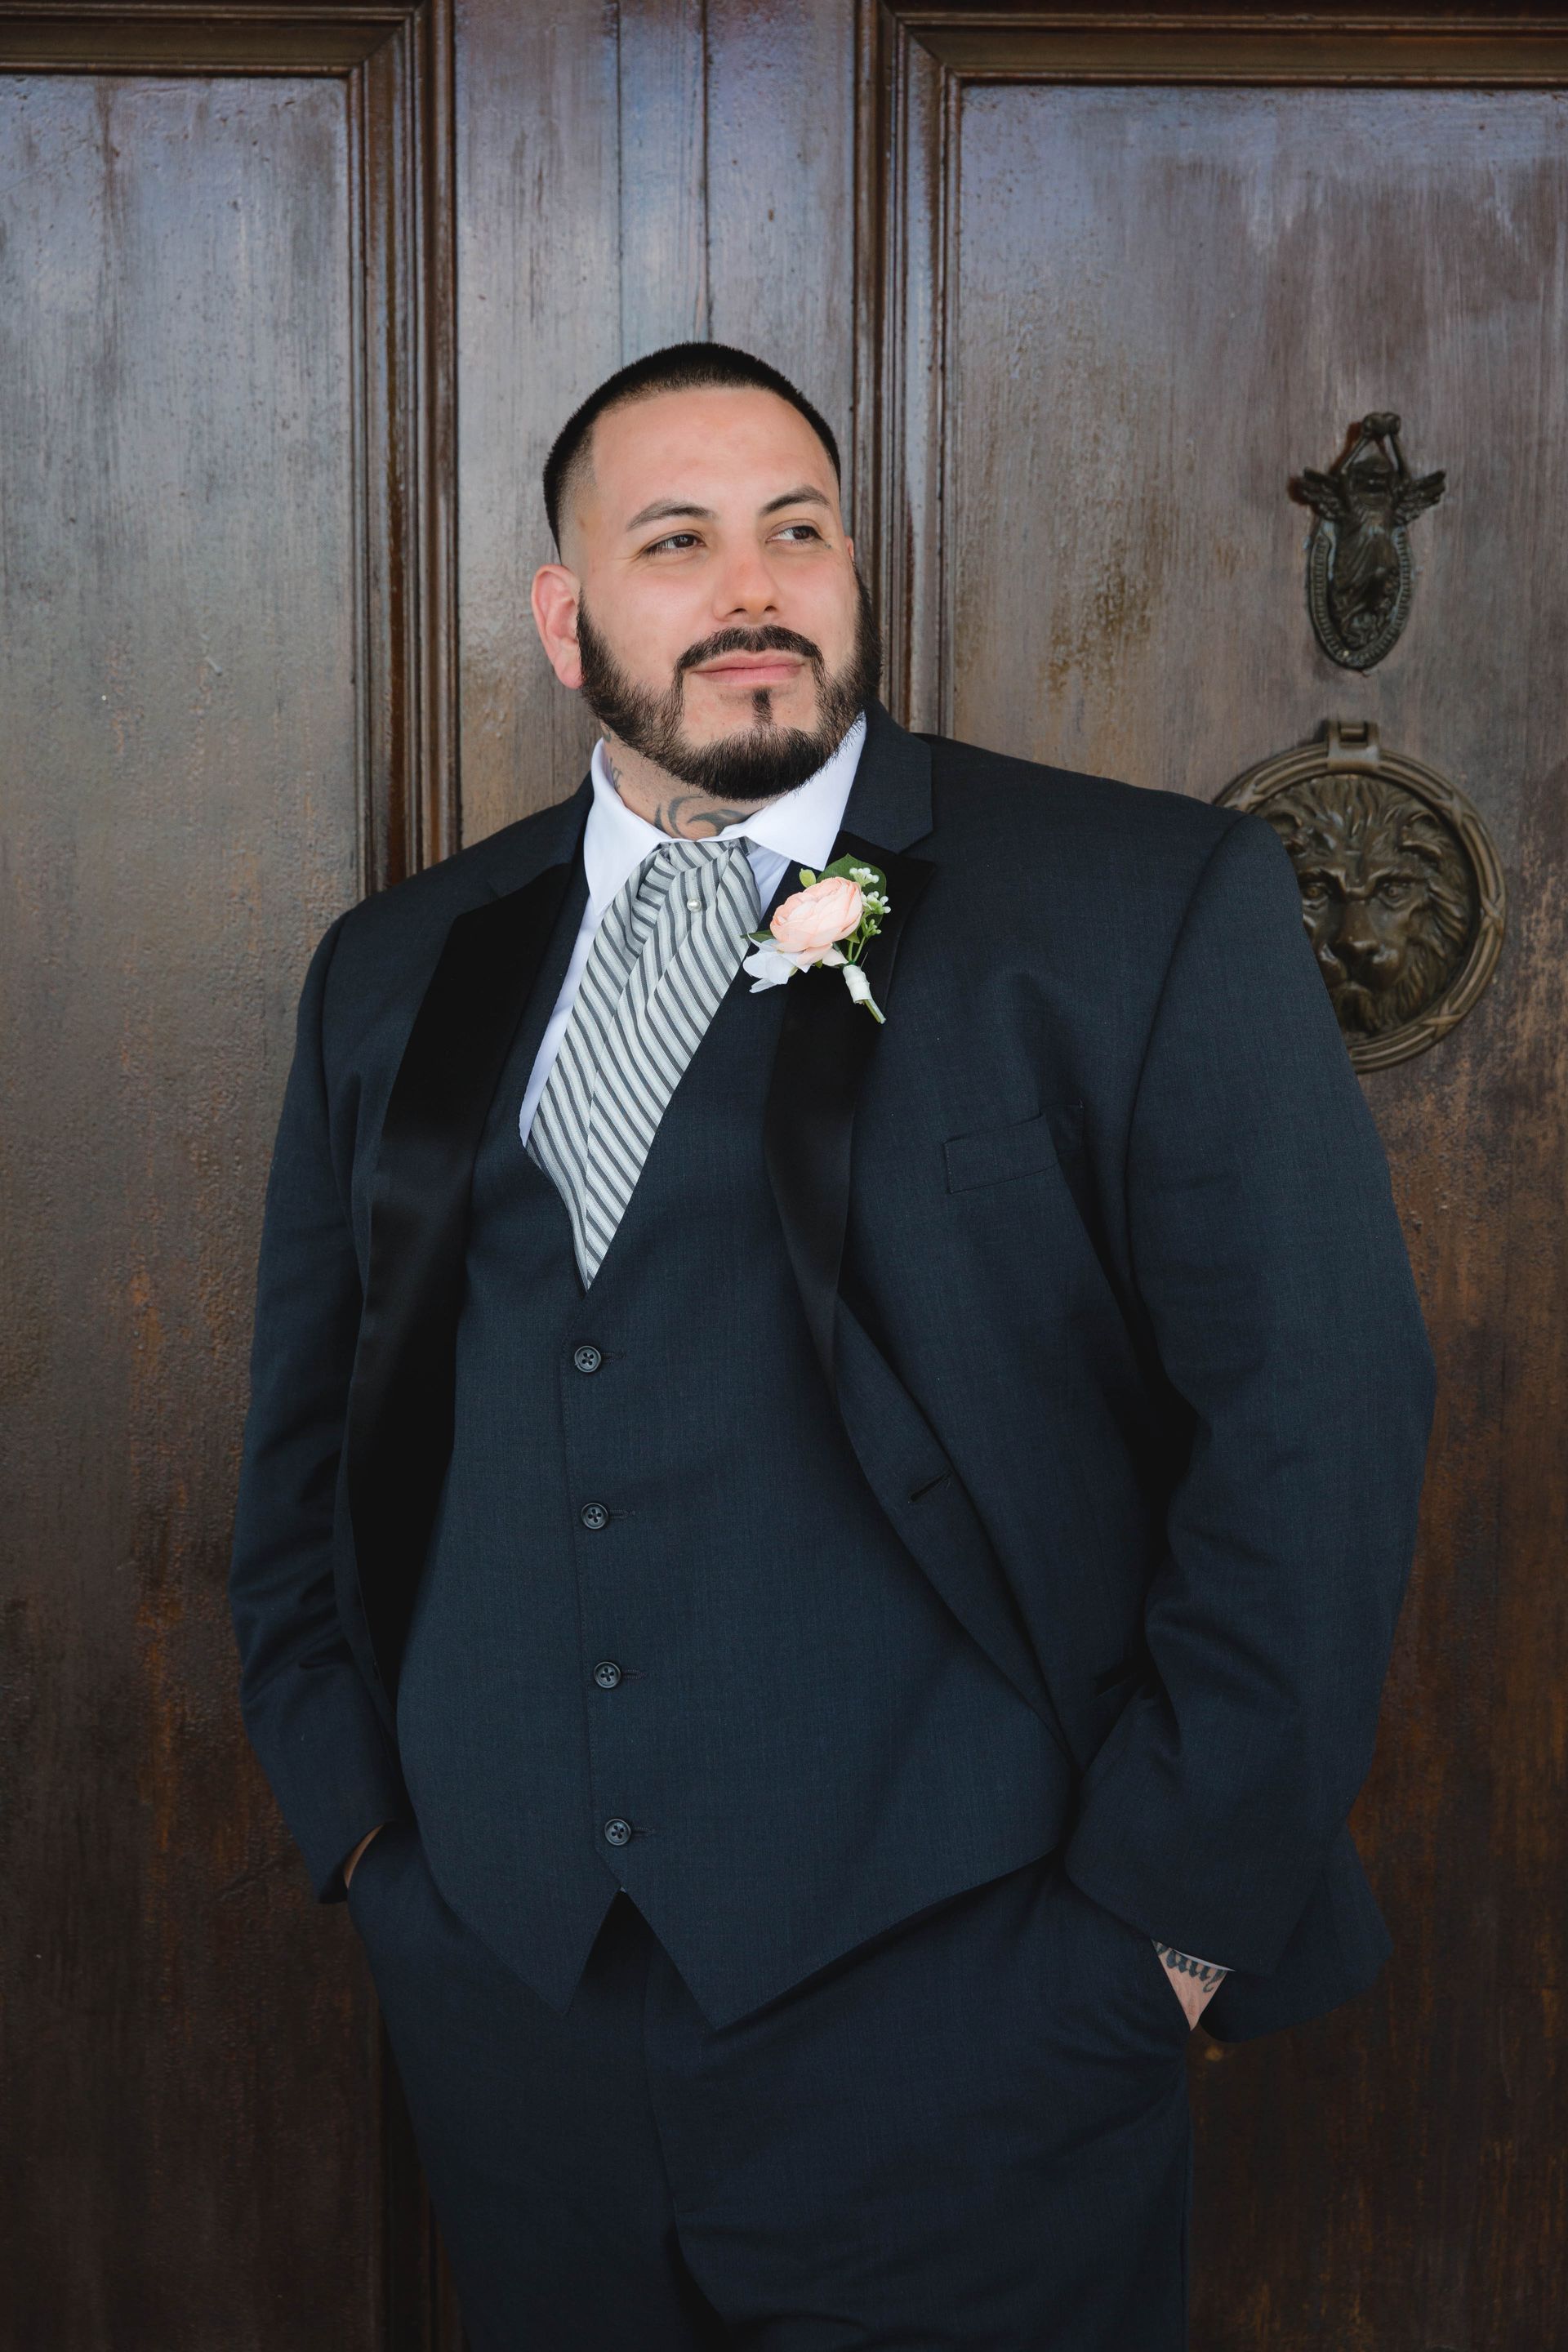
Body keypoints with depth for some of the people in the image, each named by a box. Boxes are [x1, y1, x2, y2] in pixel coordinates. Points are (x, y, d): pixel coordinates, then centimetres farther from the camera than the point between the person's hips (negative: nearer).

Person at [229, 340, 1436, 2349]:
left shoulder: (1151, 908, -5)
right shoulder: (397, 972, 9)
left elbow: (1315, 1411, -9)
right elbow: (310, 1416, 15)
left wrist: (1175, 1902, -10)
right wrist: (356, 1810, 6)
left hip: (954, 2017, -3)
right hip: (502, 1993, 4)